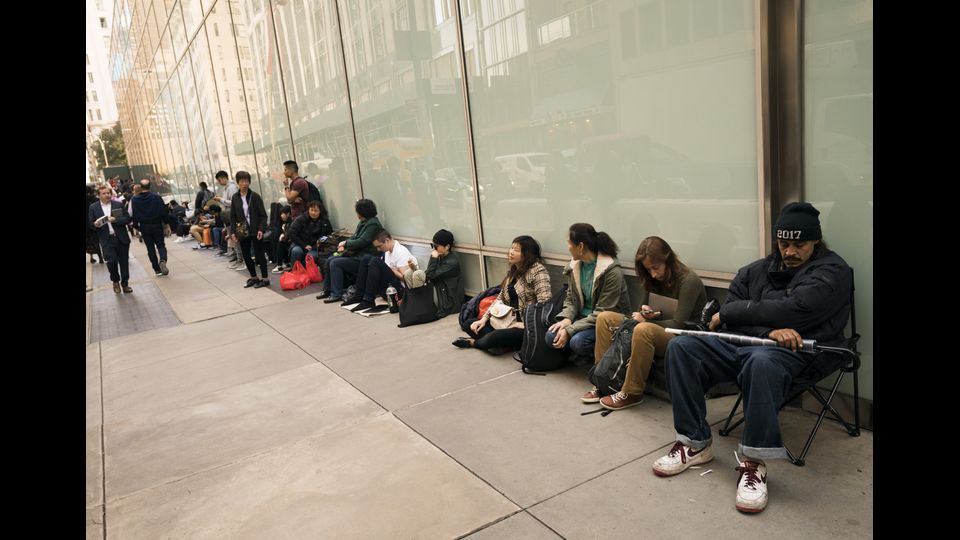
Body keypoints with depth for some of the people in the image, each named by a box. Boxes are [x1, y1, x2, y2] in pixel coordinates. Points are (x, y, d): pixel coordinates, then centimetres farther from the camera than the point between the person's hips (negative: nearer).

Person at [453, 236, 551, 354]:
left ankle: (474, 342, 2)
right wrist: (484, 319, 2)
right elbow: (500, 299, 12)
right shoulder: (513, 271, 12)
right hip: (510, 320, 9)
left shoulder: (537, 270, -14)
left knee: (494, 337, -32)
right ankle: (504, 344, -16)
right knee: (469, 324, 1)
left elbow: (544, 303, -23)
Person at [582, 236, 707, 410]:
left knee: (643, 329, -39)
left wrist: (645, 320, -13)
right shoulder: (651, 279, 5)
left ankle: (632, 393, -25)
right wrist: (643, 311, -11)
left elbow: (678, 324, -20)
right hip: (657, 329, 8)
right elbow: (642, 309, 14)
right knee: (604, 318, -4)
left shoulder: (689, 280, -16)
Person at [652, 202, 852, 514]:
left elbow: (792, 310, -15)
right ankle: (694, 443, -11)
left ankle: (753, 461, -30)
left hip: (793, 352, -5)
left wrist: (730, 313, -6)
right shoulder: (756, 271, 17)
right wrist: (768, 331, -17)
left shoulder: (832, 270, 3)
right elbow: (729, 317, 3)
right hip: (742, 345, 6)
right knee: (681, 345, -15)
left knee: (761, 360, -40)